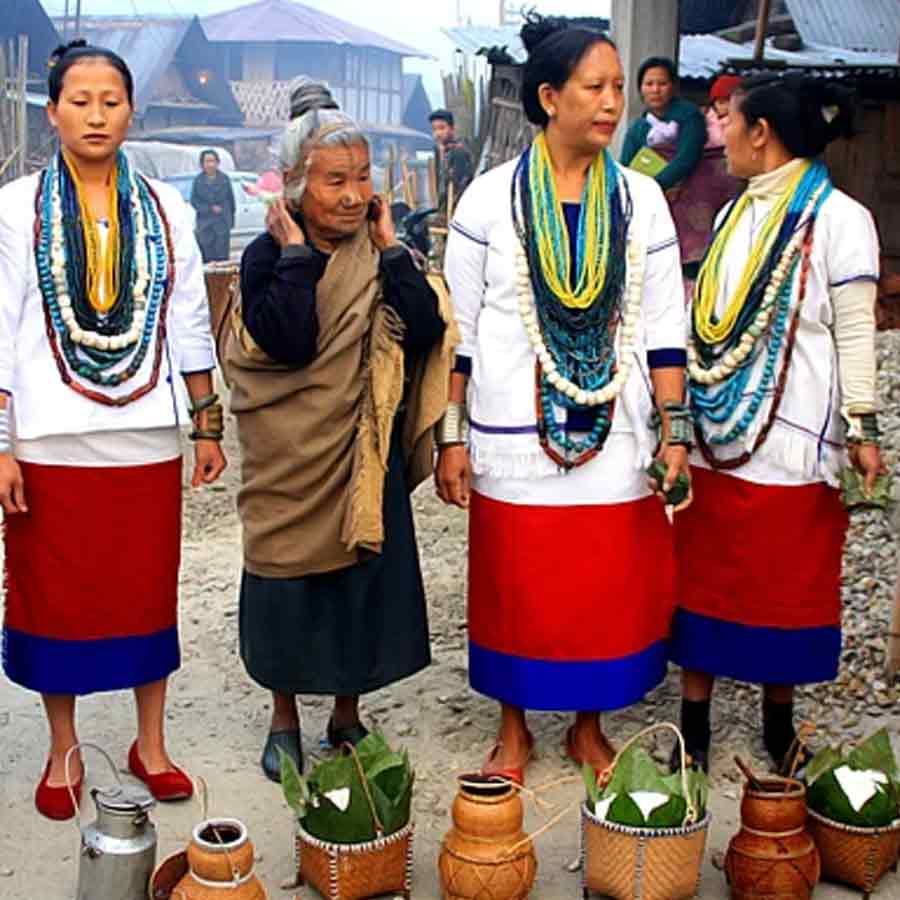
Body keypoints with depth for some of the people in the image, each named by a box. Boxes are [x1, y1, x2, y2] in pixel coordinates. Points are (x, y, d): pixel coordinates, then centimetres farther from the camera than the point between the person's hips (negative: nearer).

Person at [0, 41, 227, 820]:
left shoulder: (164, 209, 6)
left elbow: (190, 327, 10)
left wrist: (209, 425, 8)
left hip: (147, 434, 2)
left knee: (149, 590, 8)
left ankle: (151, 743, 24)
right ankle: (63, 752, 23)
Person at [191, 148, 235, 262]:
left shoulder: (224, 179, 3)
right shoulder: (198, 180, 2)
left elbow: (231, 199, 10)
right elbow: (194, 201, 1)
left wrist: (231, 219, 11)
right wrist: (210, 208, -11)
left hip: (222, 222, 0)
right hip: (204, 223, 0)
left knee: (222, 256, -4)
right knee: (207, 257, -4)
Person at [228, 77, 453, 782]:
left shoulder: (380, 254, 2)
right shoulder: (267, 256, -6)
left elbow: (426, 330, -12)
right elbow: (289, 341, -22)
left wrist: (389, 248, -12)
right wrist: (297, 254, -18)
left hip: (365, 453, 3)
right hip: (290, 456, -2)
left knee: (365, 573, 10)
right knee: (290, 576, 8)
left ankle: (348, 716, 29)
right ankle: (286, 720, 27)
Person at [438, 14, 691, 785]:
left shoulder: (641, 199, 3)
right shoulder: (491, 198, -2)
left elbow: (665, 327, 4)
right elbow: (457, 329, 0)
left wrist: (674, 429, -2)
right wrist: (451, 437, -2)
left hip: (614, 438, 2)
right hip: (516, 438, -2)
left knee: (610, 588, 7)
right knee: (515, 590, 7)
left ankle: (588, 726, 28)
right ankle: (514, 729, 27)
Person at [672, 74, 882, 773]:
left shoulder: (839, 218, -6)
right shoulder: (737, 214, 13)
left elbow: (855, 333, -7)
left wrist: (861, 429, -10)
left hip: (790, 439, -6)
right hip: (716, 432, 6)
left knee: (789, 583, 6)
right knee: (704, 576, 8)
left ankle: (779, 722, 22)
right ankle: (695, 722, 17)